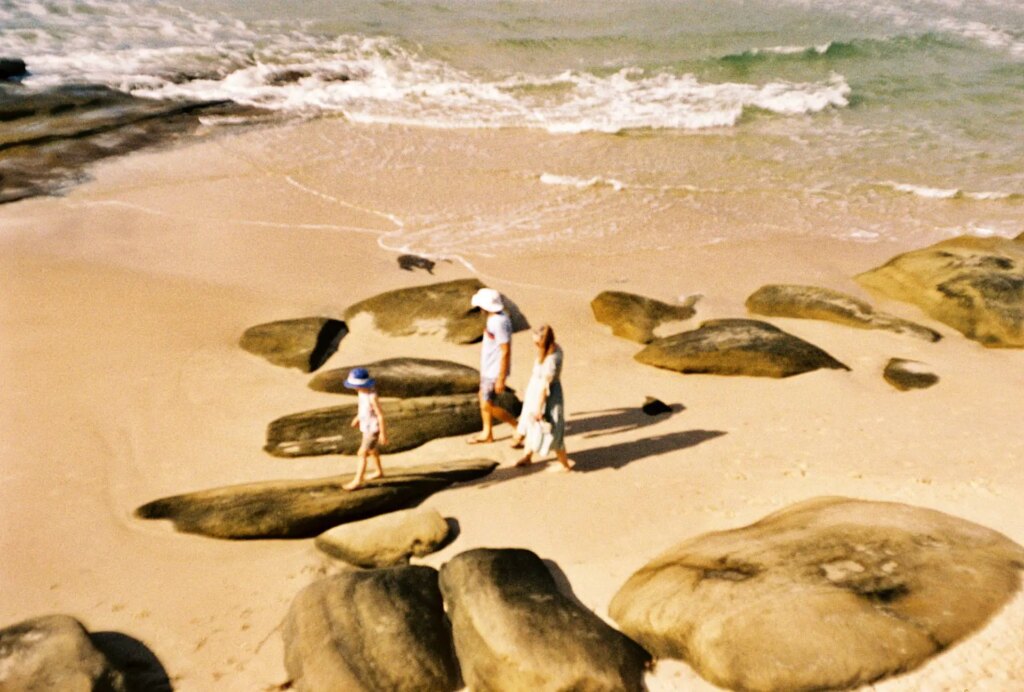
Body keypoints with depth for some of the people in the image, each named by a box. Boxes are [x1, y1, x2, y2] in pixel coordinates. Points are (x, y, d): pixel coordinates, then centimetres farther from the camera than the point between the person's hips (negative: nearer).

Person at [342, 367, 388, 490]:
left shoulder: (372, 396, -32)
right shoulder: (363, 391, -7)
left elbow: (380, 415, -25)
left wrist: (383, 433, -20)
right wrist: (357, 418, 23)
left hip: (373, 429, -9)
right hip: (367, 426, 9)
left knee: (362, 454, -3)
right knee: (372, 450, 26)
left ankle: (357, 481, 7)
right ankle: (379, 471, 47)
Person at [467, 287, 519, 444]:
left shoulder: (499, 322, -28)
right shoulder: (494, 317, 2)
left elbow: (505, 351, -26)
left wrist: (501, 378, -23)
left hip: (495, 371, -10)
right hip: (488, 368, 10)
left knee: (488, 406, 0)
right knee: (484, 398, 20)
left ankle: (518, 427, 13)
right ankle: (487, 433, 35)